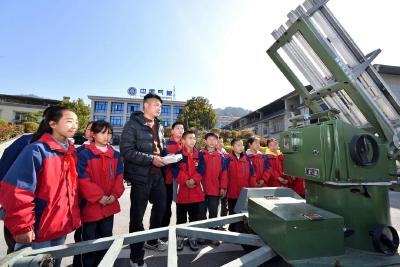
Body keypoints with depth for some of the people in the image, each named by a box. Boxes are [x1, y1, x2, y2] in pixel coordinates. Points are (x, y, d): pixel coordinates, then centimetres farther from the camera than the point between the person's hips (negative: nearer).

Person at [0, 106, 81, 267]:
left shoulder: (71, 153, 3)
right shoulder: (37, 150, -18)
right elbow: (15, 192, -20)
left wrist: (74, 217, 9)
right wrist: (22, 227, -18)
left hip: (62, 227, 6)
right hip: (39, 230, -6)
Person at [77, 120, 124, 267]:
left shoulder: (115, 155, 5)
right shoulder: (84, 154, -10)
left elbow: (119, 177, 4)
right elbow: (83, 179, -15)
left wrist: (115, 195, -9)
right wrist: (99, 197, -17)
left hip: (110, 205, 5)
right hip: (90, 205, -4)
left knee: (106, 238, 19)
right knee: (89, 240, 12)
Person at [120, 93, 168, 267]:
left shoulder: (159, 126, 11)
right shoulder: (133, 124, -12)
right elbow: (126, 150, -20)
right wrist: (151, 159, -24)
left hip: (157, 175, 8)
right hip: (140, 176, -7)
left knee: (161, 207, 21)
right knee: (137, 216, 7)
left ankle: (152, 241, 46)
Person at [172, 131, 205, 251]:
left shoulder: (199, 155, 6)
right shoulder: (178, 154, -2)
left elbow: (201, 170, -3)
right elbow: (175, 170, -10)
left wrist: (193, 180, -18)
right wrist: (186, 181, -19)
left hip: (196, 190, 2)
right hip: (182, 190, -2)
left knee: (195, 216, 12)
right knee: (181, 217, 11)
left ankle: (192, 237, 29)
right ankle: (180, 237, 29)